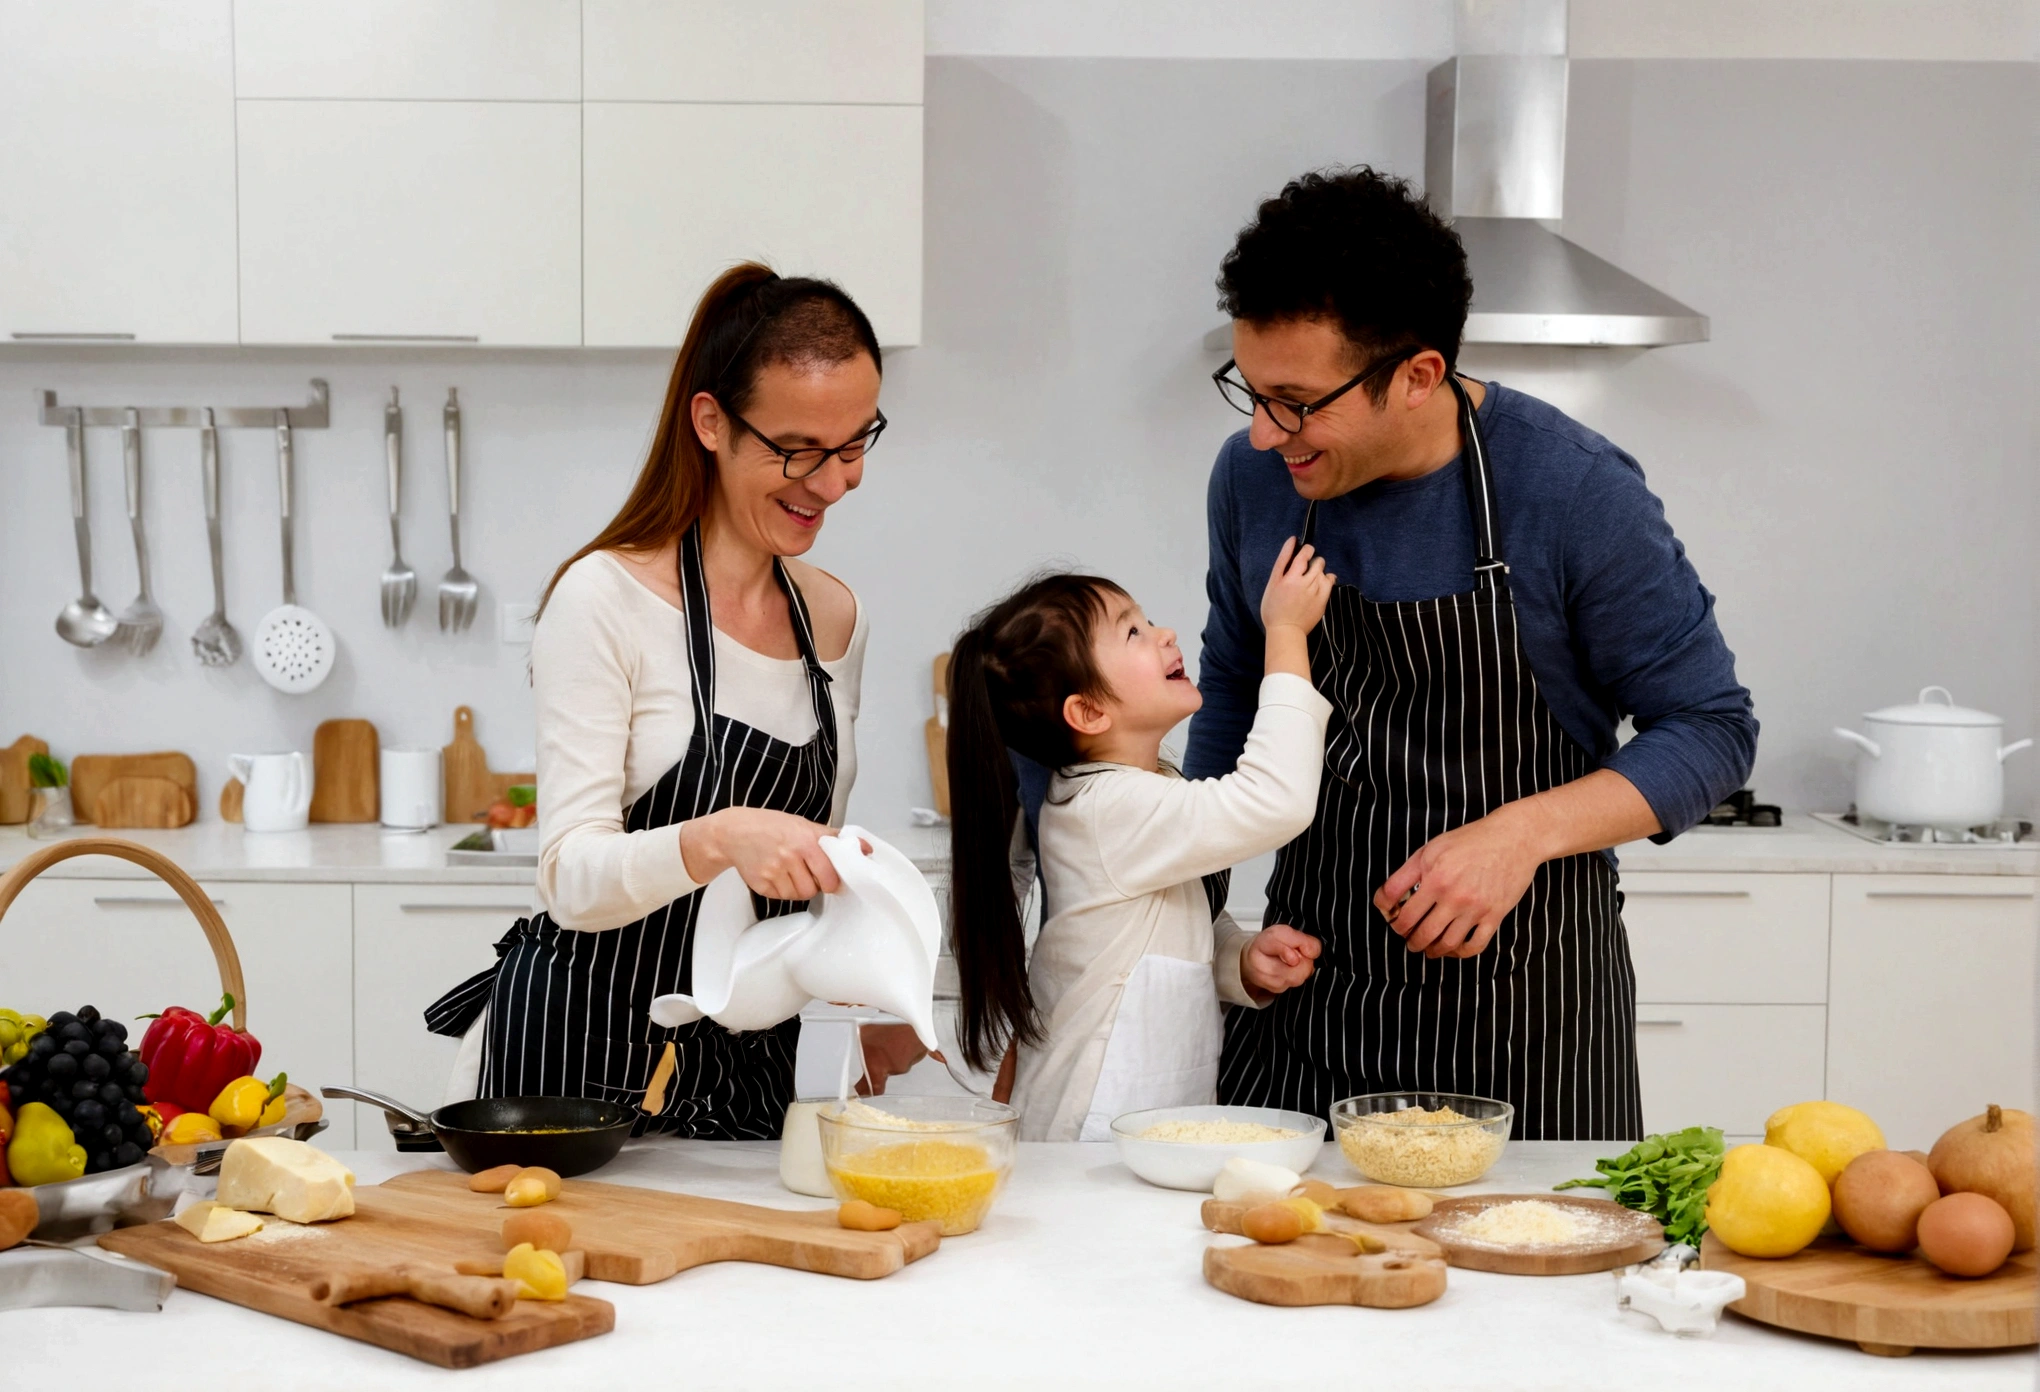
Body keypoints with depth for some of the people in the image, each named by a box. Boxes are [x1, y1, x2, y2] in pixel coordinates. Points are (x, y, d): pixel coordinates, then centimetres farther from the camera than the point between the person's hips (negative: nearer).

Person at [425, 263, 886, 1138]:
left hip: (747, 1065, 6)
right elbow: (574, 878, -19)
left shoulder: (836, 620, 8)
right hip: (582, 1061, -5)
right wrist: (719, 839, -36)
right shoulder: (608, 599, -13)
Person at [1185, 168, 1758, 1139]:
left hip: (1527, 998, -3)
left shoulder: (1575, 492, -16)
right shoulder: (1252, 477, -3)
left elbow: (1711, 730, -9)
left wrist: (1524, 831, -23)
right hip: (1311, 978, 3)